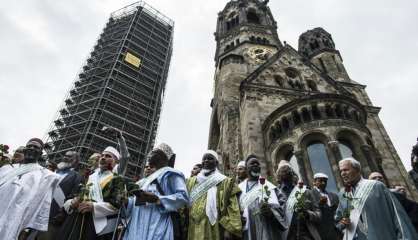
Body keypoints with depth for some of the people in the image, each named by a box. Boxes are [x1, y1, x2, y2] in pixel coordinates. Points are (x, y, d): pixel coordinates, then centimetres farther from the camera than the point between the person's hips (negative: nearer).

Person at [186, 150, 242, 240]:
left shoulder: (226, 182, 4)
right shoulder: (191, 182, 15)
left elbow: (233, 209, -5)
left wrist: (229, 229, -16)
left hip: (215, 230, -3)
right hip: (194, 230, 3)